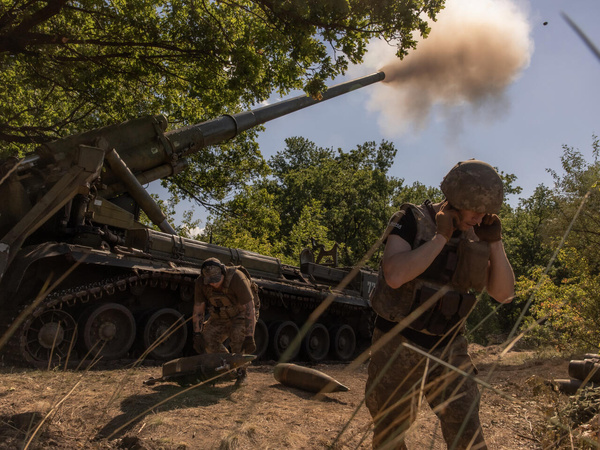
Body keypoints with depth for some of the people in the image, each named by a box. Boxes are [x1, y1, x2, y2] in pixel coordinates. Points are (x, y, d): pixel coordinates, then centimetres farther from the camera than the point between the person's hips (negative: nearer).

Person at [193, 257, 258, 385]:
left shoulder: (237, 279, -35)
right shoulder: (201, 282, -20)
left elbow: (249, 309, -33)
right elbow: (198, 309, -10)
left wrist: (249, 337, -35)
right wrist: (197, 334, -15)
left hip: (240, 315, -5)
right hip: (220, 317, 5)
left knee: (238, 337, -29)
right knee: (207, 339, -12)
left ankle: (241, 373, -7)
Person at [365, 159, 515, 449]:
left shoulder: (475, 236, 2)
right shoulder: (411, 221, -13)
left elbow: (504, 294, -1)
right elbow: (394, 276, -30)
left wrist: (494, 241, -12)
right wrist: (441, 237, -24)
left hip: (448, 349, 4)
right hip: (399, 346, -3)